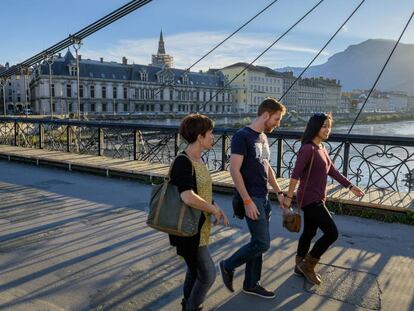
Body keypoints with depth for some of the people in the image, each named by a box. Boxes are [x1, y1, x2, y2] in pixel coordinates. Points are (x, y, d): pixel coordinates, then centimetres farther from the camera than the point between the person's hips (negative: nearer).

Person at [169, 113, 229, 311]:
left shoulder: (199, 160, 7)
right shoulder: (183, 163, -22)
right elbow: (188, 198, -35)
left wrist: (216, 208, 3)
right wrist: (213, 209, -20)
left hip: (200, 226, 9)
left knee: (195, 271, 22)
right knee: (207, 274, -1)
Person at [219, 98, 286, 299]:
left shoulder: (263, 137, 13)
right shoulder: (242, 136, -14)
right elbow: (234, 170, -19)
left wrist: (279, 192, 17)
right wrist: (247, 201, -20)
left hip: (264, 198, 8)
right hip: (252, 199, -8)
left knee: (258, 242, 13)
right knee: (262, 243, -6)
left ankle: (251, 284, 26)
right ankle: (228, 266, 15)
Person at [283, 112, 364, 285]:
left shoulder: (321, 148, 9)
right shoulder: (308, 149, -20)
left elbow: (332, 171, 16)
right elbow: (295, 174, -21)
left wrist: (350, 187, 18)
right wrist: (289, 197, -21)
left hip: (317, 198, 9)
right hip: (309, 199, -9)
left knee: (309, 232, 17)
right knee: (332, 233, -4)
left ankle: (300, 266, 31)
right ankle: (307, 265, 10)